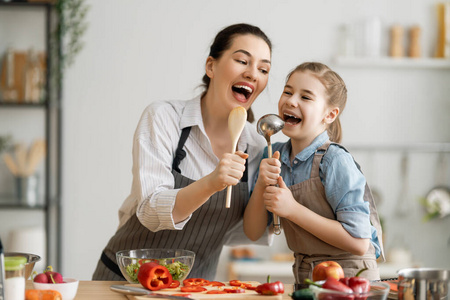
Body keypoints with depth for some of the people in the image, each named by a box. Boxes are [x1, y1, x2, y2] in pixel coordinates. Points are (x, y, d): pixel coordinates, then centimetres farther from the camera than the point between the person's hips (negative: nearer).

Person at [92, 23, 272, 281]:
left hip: (195, 288, 4)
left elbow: (230, 234, 8)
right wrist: (209, 184, -32)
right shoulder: (163, 117, -10)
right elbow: (151, 212, -18)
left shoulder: (256, 146, 2)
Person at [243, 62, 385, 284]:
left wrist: (293, 209, -20)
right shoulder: (274, 156, 3)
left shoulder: (335, 161, -14)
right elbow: (253, 233, 3)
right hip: (304, 279, 5)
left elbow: (359, 242, -19)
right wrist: (261, 187, -14)